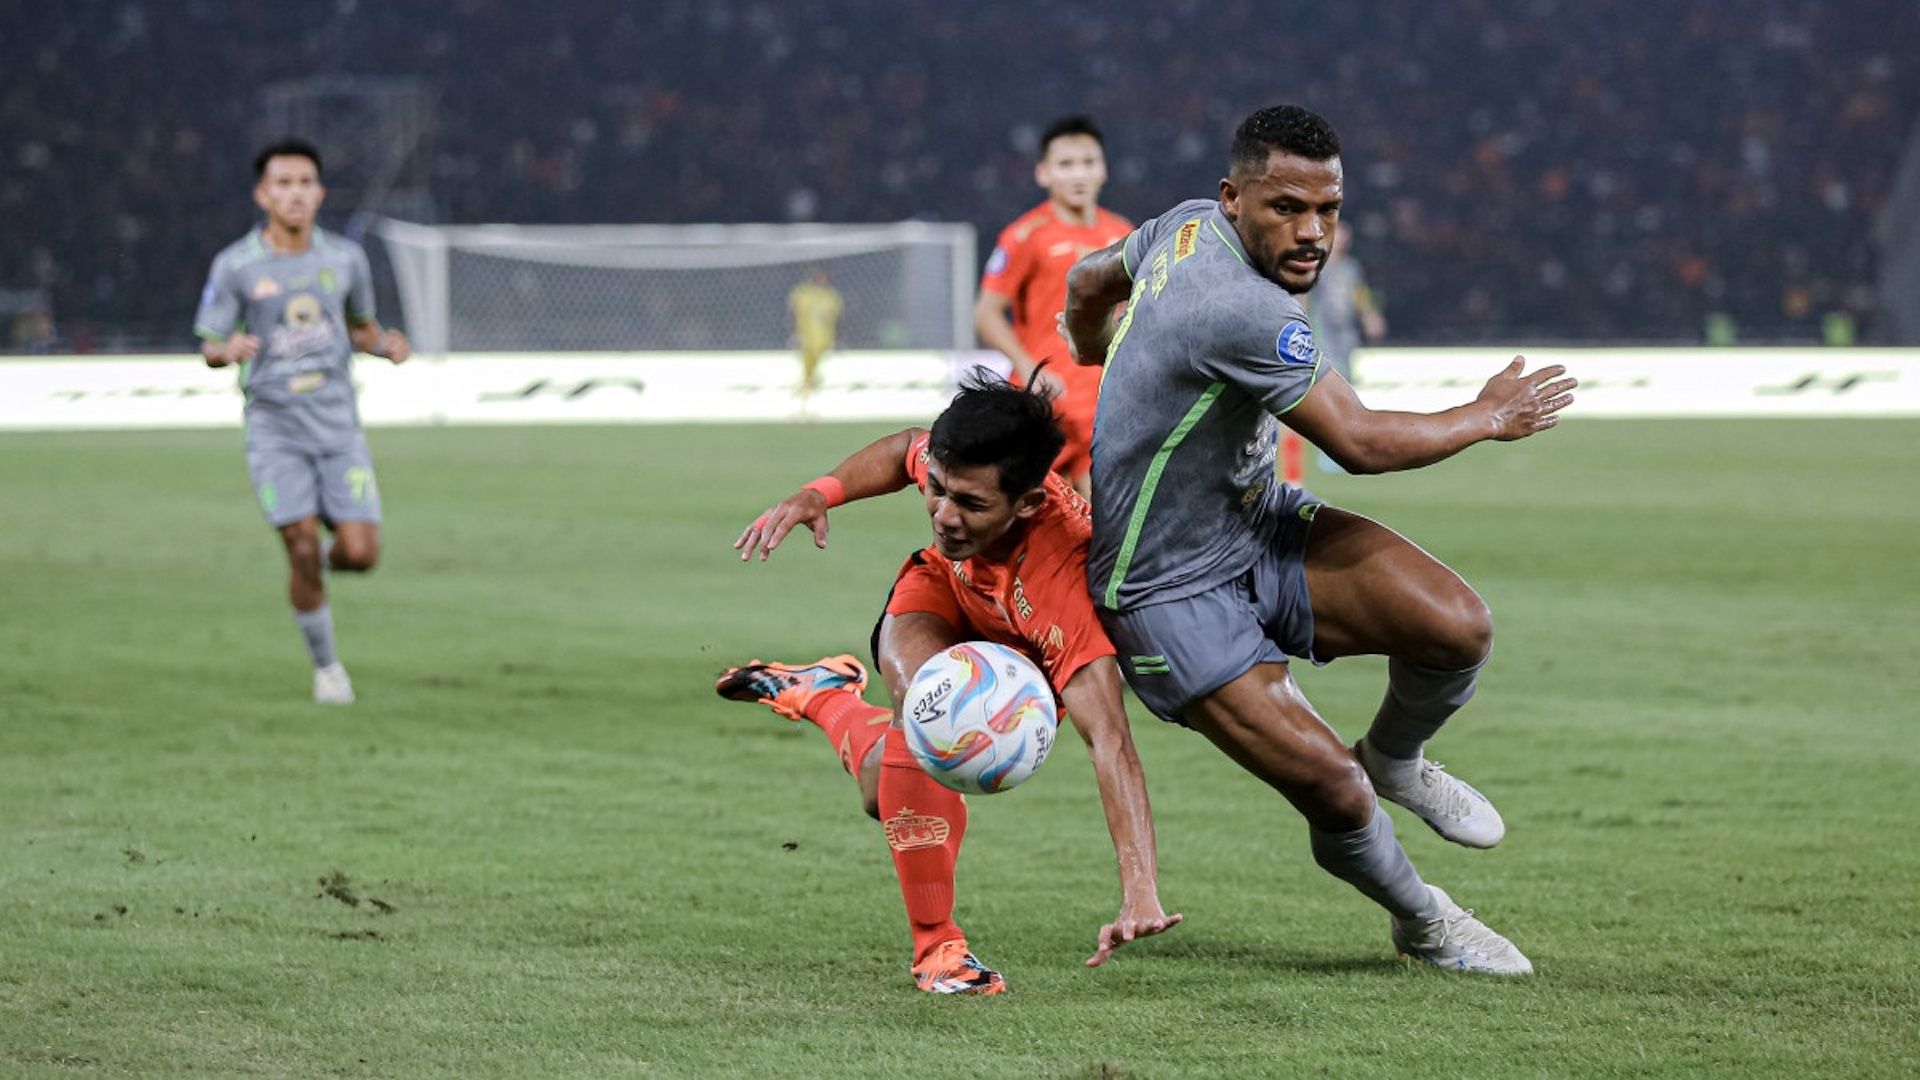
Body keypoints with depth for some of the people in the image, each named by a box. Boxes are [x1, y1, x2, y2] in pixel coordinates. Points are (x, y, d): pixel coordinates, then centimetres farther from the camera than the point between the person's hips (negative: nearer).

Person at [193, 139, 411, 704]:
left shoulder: (345, 257, 6)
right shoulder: (236, 266, -3)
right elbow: (209, 347, 2)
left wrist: (386, 344, -3)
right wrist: (228, 350, -22)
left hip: (338, 423, 2)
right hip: (275, 427, -2)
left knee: (360, 552, -10)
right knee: (303, 548, -11)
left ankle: (324, 562, 28)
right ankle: (326, 666, 9)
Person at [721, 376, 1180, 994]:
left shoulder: (1064, 581, -47)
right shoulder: (949, 465, -33)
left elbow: (1109, 741, -53)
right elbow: (903, 450, -4)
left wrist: (1141, 895, -62)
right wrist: (819, 494, -19)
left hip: (1028, 656, -2)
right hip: (941, 595, 2)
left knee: (886, 790, -15)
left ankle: (823, 696, 20)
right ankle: (935, 946, -19)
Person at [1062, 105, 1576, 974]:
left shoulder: (1187, 227, -3)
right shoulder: (1242, 311, -32)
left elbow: (1087, 284, 18)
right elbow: (1359, 443, -21)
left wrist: (1103, 369, 40)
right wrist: (1489, 418, -5)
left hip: (1254, 517, 9)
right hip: (1172, 594, -9)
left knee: (1458, 627, -10)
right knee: (1335, 792, -15)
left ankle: (1395, 760, 22)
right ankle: (1422, 924, 14)